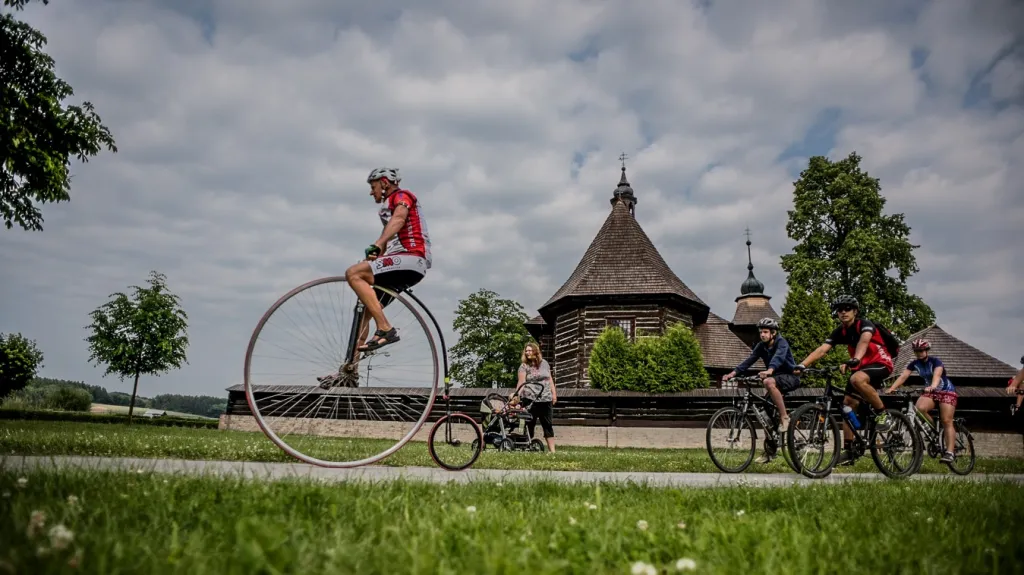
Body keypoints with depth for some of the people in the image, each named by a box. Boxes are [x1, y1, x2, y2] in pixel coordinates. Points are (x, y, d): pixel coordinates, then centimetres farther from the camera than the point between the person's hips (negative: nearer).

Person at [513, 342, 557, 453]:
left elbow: (550, 379, 15)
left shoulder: (544, 363, 9)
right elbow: (521, 382, -14)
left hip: (546, 399, 3)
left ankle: (552, 449, 7)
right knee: (530, 425, 1)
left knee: (548, 425, 5)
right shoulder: (524, 366, -3)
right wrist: (517, 394, -28)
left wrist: (554, 393, 10)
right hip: (531, 401, -3)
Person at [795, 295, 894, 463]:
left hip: (880, 363, -7)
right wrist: (802, 365, -26)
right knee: (848, 403, -2)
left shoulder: (864, 324, -18)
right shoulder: (840, 331, -1)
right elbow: (822, 350, -11)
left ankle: (882, 413, -16)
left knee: (857, 379, -37)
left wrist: (855, 360, -59)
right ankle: (849, 450, 5)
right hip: (861, 366, 7)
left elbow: (864, 340, -40)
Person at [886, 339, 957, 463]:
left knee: (946, 421, -14)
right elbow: (903, 376, -16)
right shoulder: (915, 364, -5)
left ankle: (949, 453, -18)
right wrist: (892, 388, -33)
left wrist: (932, 386, -60)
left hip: (946, 391, -4)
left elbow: (937, 375, -39)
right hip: (931, 392, 4)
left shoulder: (935, 361, -19)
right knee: (920, 408, -26)